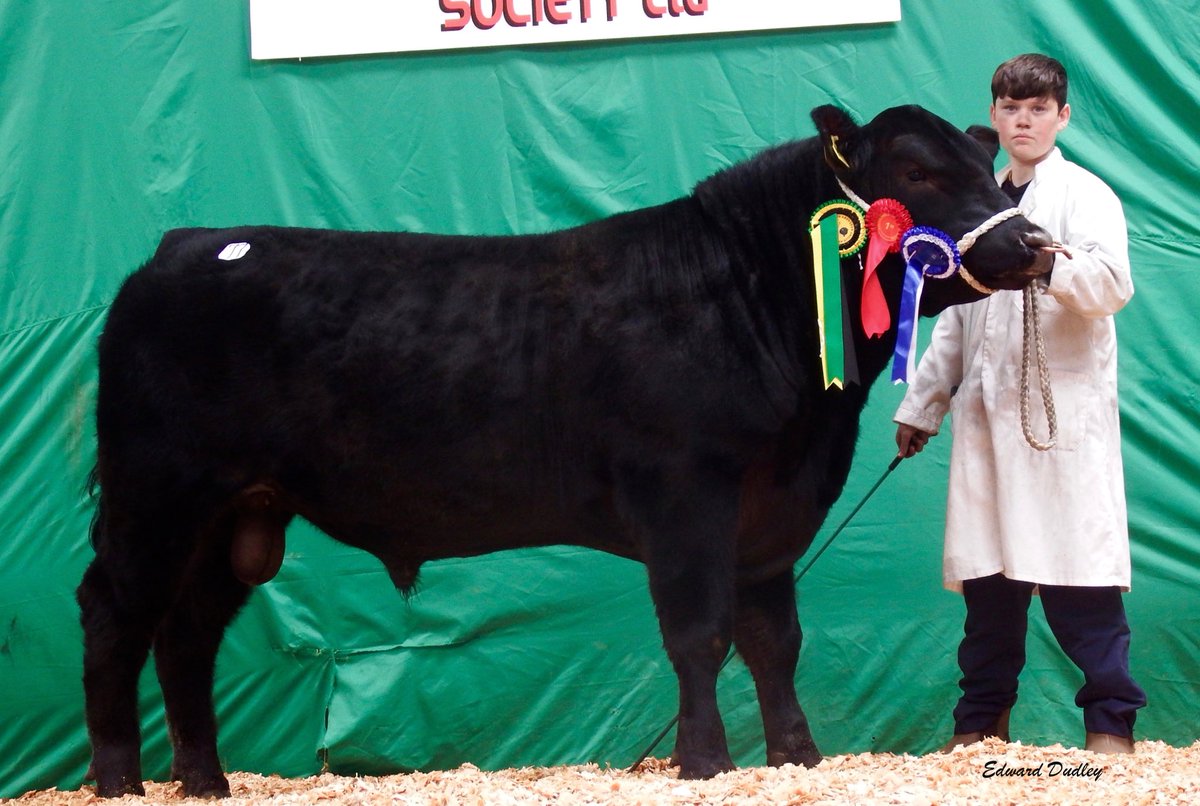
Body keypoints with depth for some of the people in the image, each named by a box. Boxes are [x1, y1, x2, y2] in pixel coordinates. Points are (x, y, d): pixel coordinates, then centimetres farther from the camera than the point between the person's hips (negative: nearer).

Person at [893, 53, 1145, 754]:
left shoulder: (1083, 196, 1)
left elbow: (1112, 284, -16)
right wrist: (921, 405, 24)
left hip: (1062, 412, -6)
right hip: (987, 409, 6)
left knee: (1076, 577, -10)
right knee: (987, 575, 5)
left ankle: (1112, 721, -6)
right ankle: (983, 718, 12)